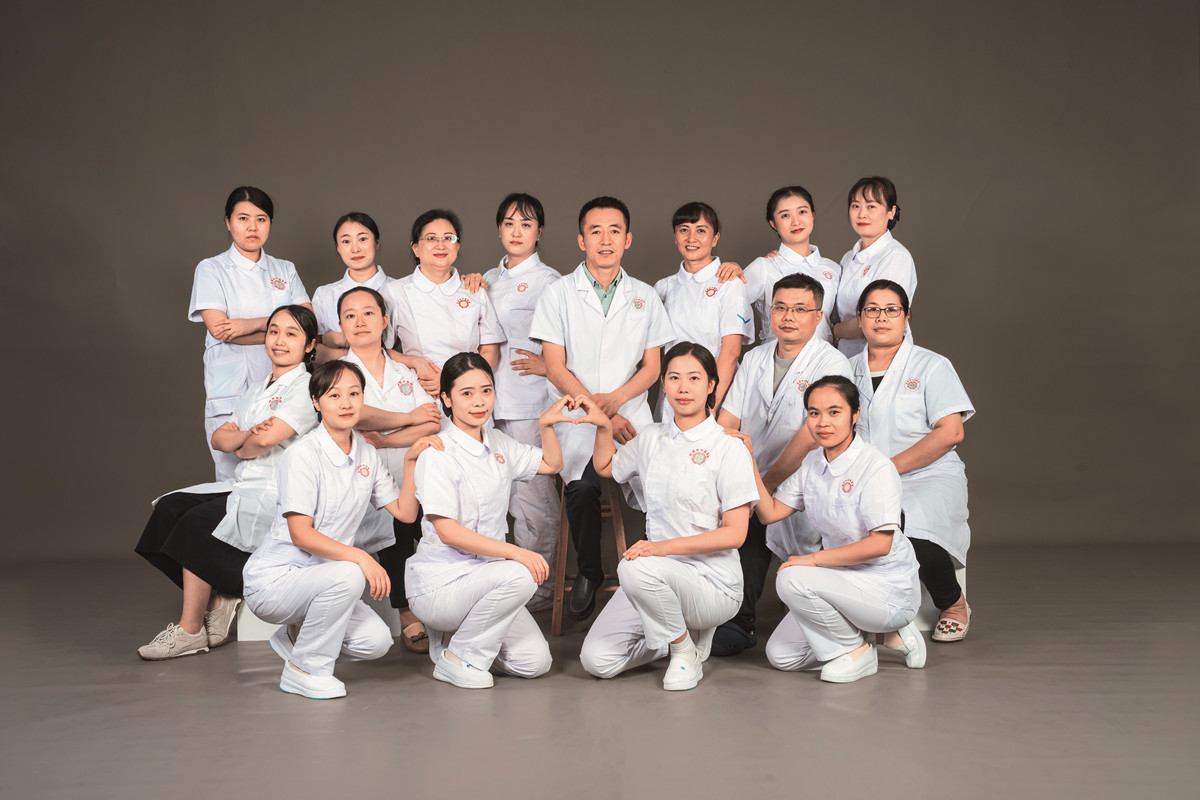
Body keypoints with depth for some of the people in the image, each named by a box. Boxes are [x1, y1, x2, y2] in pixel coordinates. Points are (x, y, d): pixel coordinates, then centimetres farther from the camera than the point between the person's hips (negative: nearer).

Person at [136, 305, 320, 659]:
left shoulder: (305, 388, -6)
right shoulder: (257, 390, 22)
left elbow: (266, 439, -20)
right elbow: (219, 437, 11)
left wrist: (240, 447, 2)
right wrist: (246, 437, -12)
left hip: (276, 495, -8)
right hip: (242, 486, 8)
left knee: (197, 522, -23)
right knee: (170, 507, -11)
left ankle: (190, 630, -12)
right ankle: (217, 600, -6)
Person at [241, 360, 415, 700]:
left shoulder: (366, 454, 5)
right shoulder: (302, 455, -16)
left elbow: (404, 511, 3)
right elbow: (300, 534, -22)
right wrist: (358, 556, -33)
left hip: (318, 576, 7)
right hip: (273, 579, -7)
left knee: (376, 641, -13)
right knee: (347, 576, -34)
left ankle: (294, 636, 15)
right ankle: (305, 670, -13)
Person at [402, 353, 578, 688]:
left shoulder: (497, 442, 7)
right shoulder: (437, 452, -16)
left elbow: (551, 464, 22)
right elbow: (447, 532, -23)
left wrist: (546, 424, 3)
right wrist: (516, 553, -29)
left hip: (483, 576, 7)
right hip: (438, 583, -7)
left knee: (535, 663, -3)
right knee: (519, 576, -33)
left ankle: (456, 633, 19)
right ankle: (457, 657, -11)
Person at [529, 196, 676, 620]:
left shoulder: (645, 296, 14)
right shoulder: (559, 293, 6)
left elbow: (652, 366, 12)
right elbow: (556, 369, 0)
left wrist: (616, 399, -9)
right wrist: (599, 414, -10)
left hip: (632, 414, 2)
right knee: (581, 487, -31)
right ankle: (588, 573, -4)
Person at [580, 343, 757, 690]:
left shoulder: (728, 449, -7)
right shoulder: (651, 438, 9)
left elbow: (735, 533, -13)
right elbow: (605, 466, 30)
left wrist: (665, 547, -23)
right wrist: (603, 427, 10)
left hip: (712, 582, -5)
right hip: (659, 575, 6)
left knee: (636, 568, -36)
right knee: (596, 660, -9)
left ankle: (686, 651, -8)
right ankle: (684, 631, 16)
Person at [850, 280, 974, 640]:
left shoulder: (932, 366, 5)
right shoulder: (848, 371, 17)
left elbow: (950, 433, -7)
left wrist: (888, 468, -15)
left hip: (929, 478, -3)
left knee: (916, 540, -33)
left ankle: (954, 604, 3)